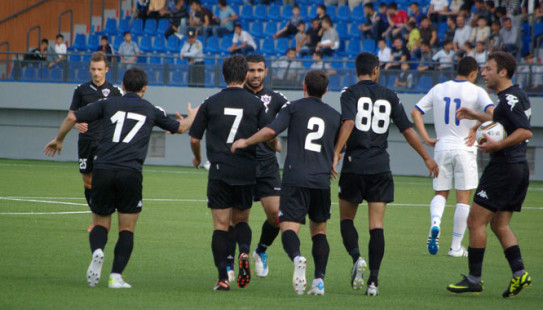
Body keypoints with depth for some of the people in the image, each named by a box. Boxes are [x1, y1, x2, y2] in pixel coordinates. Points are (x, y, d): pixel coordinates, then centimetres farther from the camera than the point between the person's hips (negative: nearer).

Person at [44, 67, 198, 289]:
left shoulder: (108, 104, 13)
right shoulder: (151, 110, 16)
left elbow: (72, 117, 5)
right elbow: (180, 128, 32)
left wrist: (58, 140, 22)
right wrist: (192, 116, 55)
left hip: (102, 170, 1)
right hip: (130, 173, -1)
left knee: (100, 224, 14)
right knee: (127, 229, 9)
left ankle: (97, 252, -19)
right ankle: (116, 276, -5)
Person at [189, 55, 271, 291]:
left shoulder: (211, 103, 1)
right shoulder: (255, 104, 1)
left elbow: (194, 139, 5)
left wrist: (197, 157, 26)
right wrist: (275, 148, 26)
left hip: (220, 171, -1)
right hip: (247, 172, 1)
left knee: (220, 225, 1)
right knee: (241, 220, 18)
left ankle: (223, 278, -9)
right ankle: (244, 252, -13)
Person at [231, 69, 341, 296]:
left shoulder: (294, 108, 4)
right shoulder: (334, 116, 15)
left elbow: (270, 131, -8)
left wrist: (245, 142, 6)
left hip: (295, 178, -3)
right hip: (322, 181, 3)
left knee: (289, 228, -8)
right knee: (319, 230, 16)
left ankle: (297, 257, -41)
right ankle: (319, 280, 3)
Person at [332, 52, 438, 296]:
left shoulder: (350, 93, -1)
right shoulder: (389, 97, 9)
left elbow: (348, 123, -18)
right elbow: (408, 131, 10)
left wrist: (336, 154, -22)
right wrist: (427, 158, 18)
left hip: (354, 165, -2)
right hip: (380, 167, 2)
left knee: (346, 219, 12)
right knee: (376, 226, 1)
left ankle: (356, 258, -14)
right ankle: (373, 280, -6)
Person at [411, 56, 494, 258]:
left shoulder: (438, 89, 6)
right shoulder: (476, 91, -5)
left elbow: (415, 112, 4)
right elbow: (492, 112, -21)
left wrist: (426, 139, 2)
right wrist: (476, 128, -8)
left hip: (442, 146, 3)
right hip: (465, 149, -3)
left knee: (440, 193, 14)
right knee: (463, 197, 5)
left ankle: (435, 223, -18)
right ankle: (456, 247, 5)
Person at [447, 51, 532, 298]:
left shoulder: (509, 99, -16)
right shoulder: (518, 95, 14)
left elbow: (525, 131, -26)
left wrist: (497, 145, -28)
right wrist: (475, 117, 32)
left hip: (503, 166, -10)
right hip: (520, 167, 10)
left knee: (476, 221, -4)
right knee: (499, 224, 15)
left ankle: (474, 279, -2)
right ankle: (519, 273, 4)